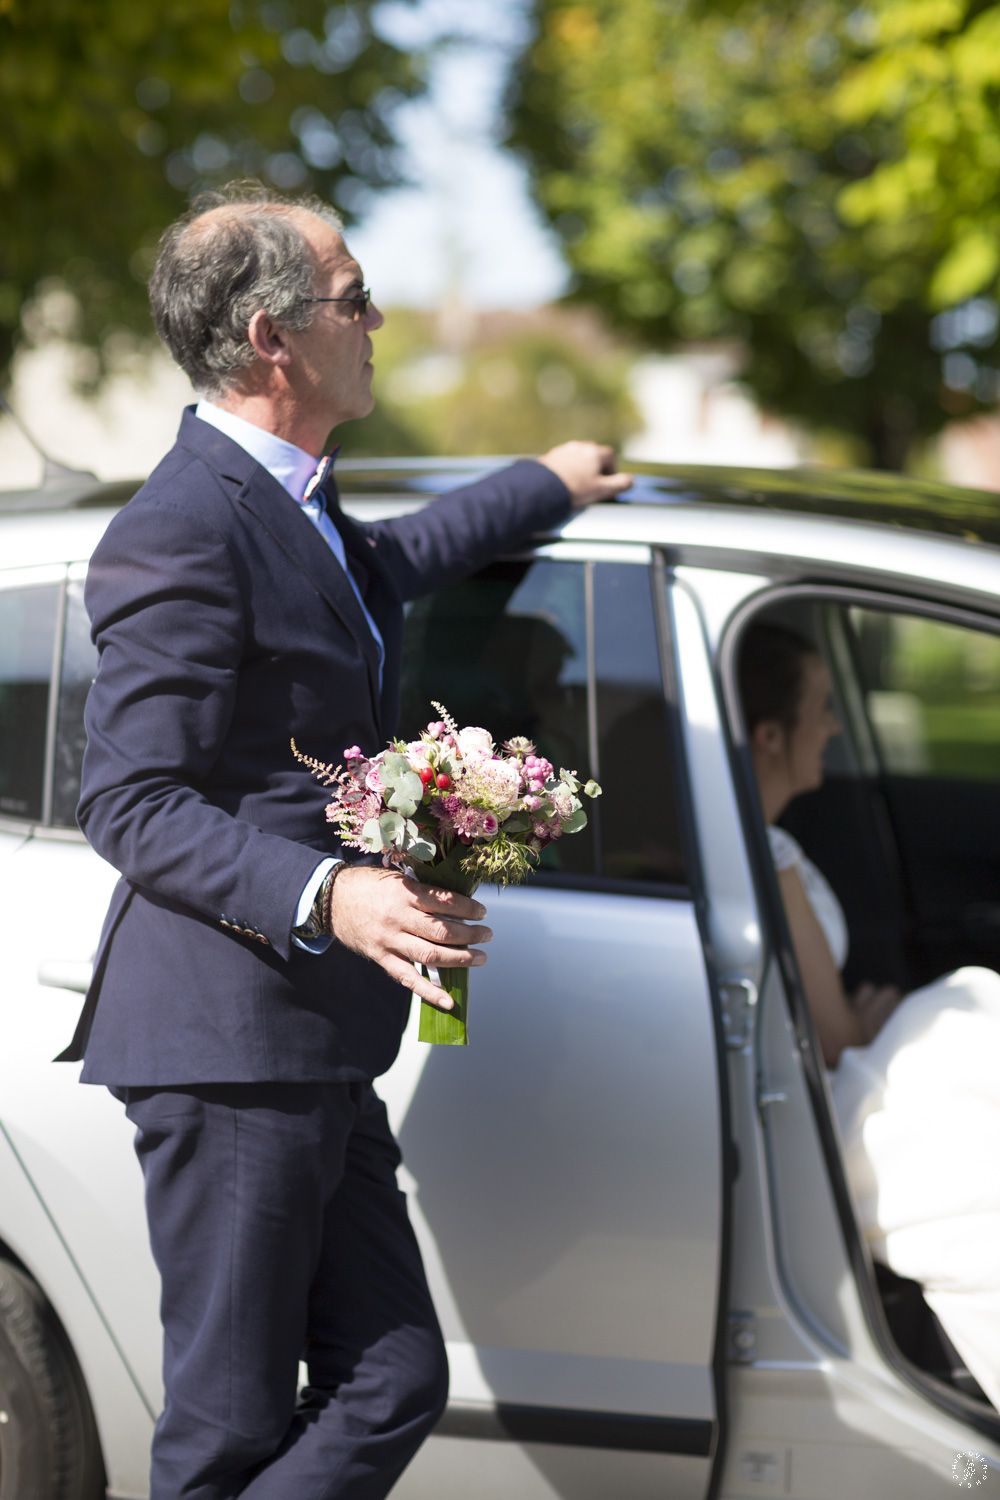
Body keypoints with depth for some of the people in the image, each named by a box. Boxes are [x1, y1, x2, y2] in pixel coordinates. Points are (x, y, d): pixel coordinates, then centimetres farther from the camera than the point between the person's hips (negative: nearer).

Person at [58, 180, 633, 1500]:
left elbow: (383, 566, 41)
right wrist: (327, 896, -29)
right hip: (227, 1043, -10)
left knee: (393, 1385, 8)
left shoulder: (294, 510, 16)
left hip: (315, 1052, 10)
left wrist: (545, 486, 52)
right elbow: (132, 806, -18)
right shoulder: (184, 530, -15)